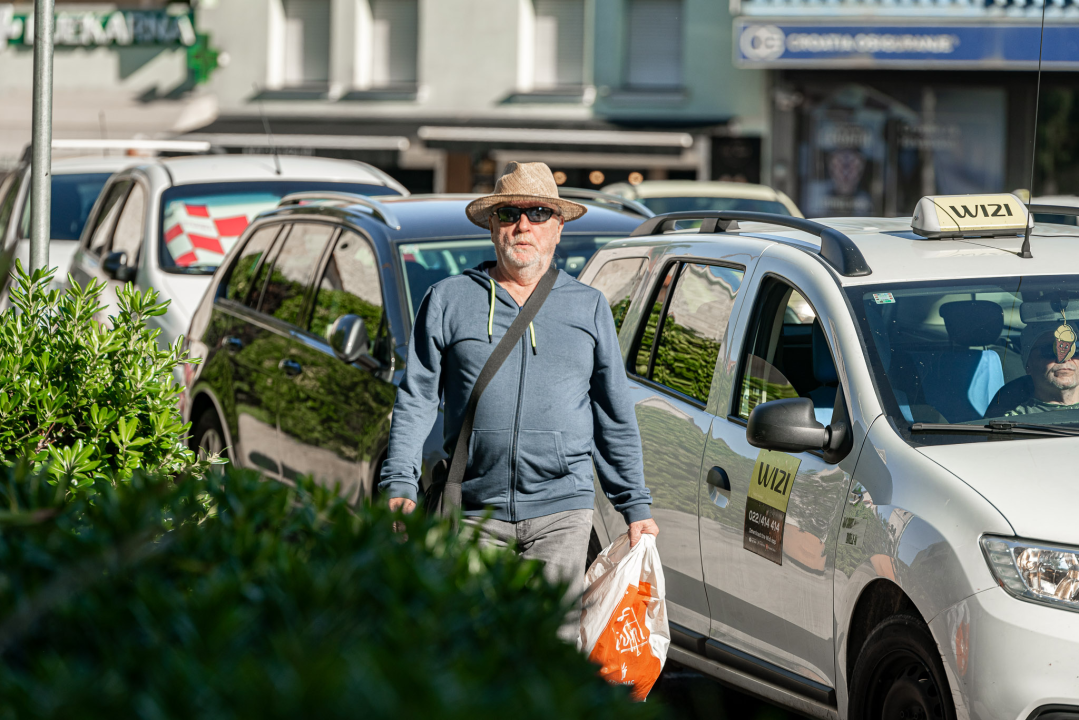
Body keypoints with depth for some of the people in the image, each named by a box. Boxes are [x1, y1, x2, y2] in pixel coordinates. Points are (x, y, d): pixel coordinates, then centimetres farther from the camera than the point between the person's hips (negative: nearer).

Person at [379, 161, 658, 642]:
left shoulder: (589, 308, 14)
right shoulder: (448, 301, 10)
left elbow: (616, 417, 17)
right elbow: (415, 400, 8)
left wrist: (636, 506, 14)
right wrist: (400, 484, -3)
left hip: (561, 510, 0)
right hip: (474, 510, 0)